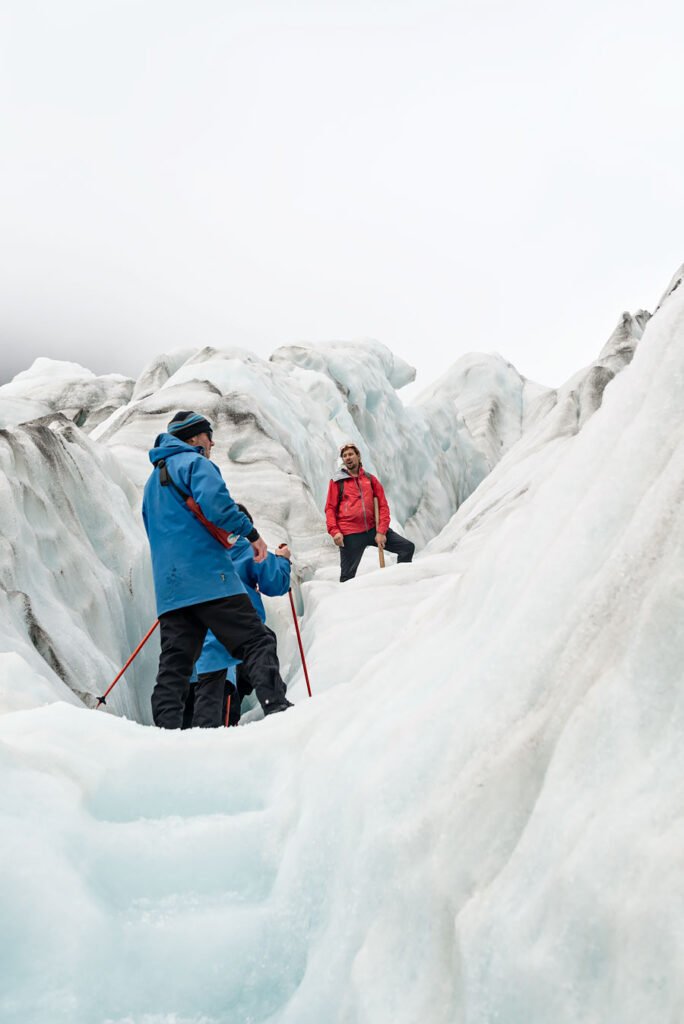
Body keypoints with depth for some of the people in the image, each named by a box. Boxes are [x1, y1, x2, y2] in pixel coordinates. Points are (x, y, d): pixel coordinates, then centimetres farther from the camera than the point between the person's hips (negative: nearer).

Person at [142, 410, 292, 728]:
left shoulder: (153, 481, 29)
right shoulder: (194, 462, 2)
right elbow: (215, 503, -17)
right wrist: (251, 533, -7)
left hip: (169, 588, 8)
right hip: (209, 579, -8)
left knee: (174, 663, 4)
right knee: (257, 643, -9)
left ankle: (166, 728, -5)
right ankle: (277, 707, -24)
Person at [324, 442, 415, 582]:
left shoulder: (370, 479, 12)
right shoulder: (337, 481, 6)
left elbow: (383, 505, 7)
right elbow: (330, 508, 2)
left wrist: (381, 531, -5)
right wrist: (334, 531, -13)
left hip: (373, 530, 3)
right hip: (350, 534, -3)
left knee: (408, 547, -4)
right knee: (348, 575, -1)